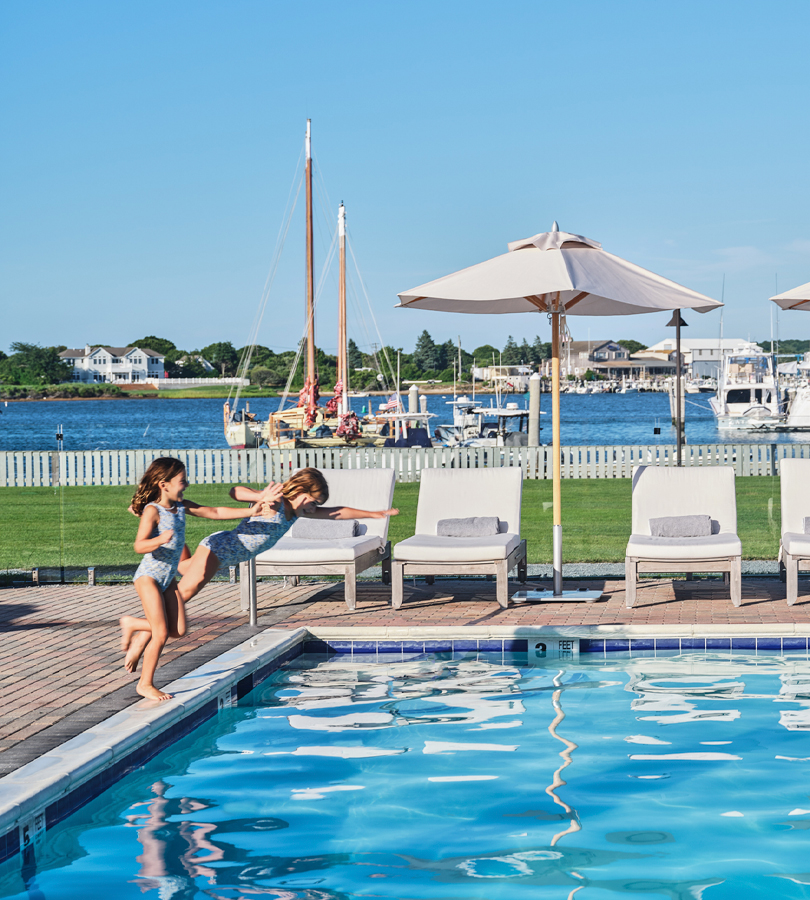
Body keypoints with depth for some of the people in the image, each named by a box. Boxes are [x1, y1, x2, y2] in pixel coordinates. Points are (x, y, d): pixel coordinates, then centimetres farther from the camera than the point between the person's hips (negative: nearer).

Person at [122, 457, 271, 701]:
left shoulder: (182, 506, 5)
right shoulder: (152, 511, -18)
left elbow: (214, 512, 11)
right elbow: (139, 545, -24)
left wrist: (250, 512, 7)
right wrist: (160, 540, -44)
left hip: (168, 578, 8)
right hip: (148, 577, -8)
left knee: (178, 630, 4)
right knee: (161, 633, -7)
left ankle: (133, 624, 25)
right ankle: (145, 684, 8)